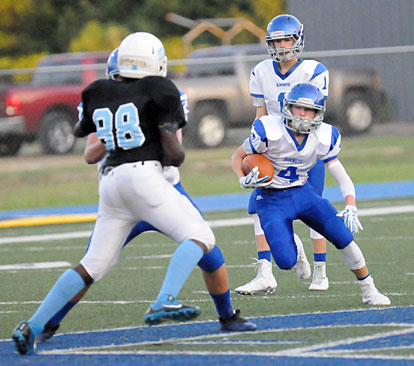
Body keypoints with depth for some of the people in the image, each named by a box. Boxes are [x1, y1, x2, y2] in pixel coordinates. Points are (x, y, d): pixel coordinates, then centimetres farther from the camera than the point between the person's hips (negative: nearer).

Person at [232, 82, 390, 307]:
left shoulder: (323, 137, -9)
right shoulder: (270, 131, -20)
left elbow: (342, 176, -3)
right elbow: (238, 156, -6)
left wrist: (351, 208, -19)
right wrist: (244, 181, -25)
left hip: (302, 193, 3)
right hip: (272, 199, -3)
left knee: (343, 236, -15)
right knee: (286, 262, -20)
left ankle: (369, 291, 5)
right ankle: (291, 245, 21)